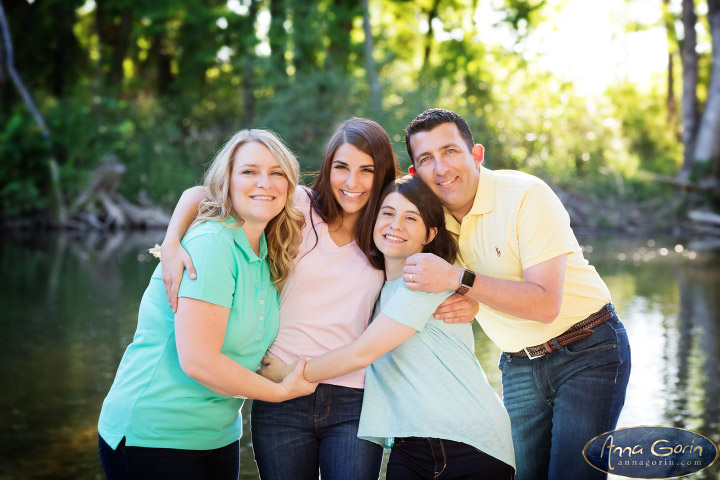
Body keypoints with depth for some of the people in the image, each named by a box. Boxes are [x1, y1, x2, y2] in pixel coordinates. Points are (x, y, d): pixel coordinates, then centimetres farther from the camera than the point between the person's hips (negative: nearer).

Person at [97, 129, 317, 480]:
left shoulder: (268, 252, 4)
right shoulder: (211, 244, -20)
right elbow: (198, 361, -25)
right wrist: (281, 390, -13)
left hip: (218, 436, 7)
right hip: (152, 438, -7)